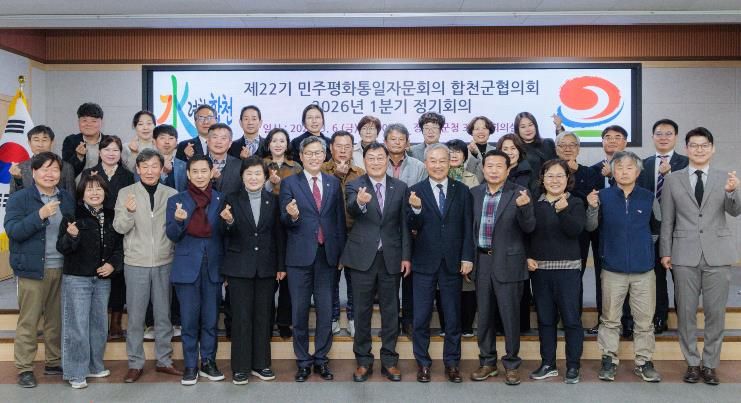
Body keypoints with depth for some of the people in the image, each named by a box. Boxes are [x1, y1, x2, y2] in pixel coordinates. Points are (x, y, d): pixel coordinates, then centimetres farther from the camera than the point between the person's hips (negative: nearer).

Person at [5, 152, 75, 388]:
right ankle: (24, 369, 13)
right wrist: (40, 215, -24)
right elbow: (12, 231, -13)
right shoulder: (20, 198, -4)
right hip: (32, 270, -4)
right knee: (28, 321, 2)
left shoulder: (68, 199, 9)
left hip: (62, 269, 4)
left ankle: (54, 363, 23)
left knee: (56, 320, 11)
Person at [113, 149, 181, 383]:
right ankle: (135, 363, 20)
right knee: (135, 317, 7)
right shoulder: (126, 193, 0)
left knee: (164, 315, 11)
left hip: (164, 263, 1)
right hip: (136, 264, -1)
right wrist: (128, 211, -24)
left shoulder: (172, 194, 3)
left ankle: (164, 360, 23)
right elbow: (119, 228, -7)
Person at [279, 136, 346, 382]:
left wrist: (341, 252, 6)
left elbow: (340, 220, 10)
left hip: (327, 255, 2)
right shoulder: (289, 183, 1)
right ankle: (303, 362, 20)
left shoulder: (334, 183, 8)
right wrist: (291, 216, -26)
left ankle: (321, 359, 22)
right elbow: (285, 221, -3)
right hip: (300, 256, -2)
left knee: (326, 311, 7)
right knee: (299, 311, 6)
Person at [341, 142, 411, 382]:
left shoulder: (400, 187, 4)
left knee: (390, 310, 9)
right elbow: (351, 211, -25)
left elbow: (404, 224, 5)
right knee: (362, 311, 8)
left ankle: (389, 360, 22)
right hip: (363, 257, -2)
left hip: (391, 257, 2)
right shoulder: (355, 186, -4)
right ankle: (363, 361, 21)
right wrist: (360, 202, -48)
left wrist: (406, 256, -1)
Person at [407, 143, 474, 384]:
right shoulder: (416, 191, -2)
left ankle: (451, 363, 25)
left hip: (453, 263, 1)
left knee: (453, 317, 11)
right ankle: (423, 363, 22)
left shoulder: (461, 191, 3)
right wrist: (416, 209, -27)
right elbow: (413, 227, -8)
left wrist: (467, 258, -5)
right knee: (421, 318, 7)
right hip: (424, 263, -1)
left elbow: (467, 227, 2)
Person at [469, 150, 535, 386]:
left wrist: (524, 207, -30)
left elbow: (529, 228, -11)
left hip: (508, 262, -4)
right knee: (484, 315, 12)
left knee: (510, 315, 3)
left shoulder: (518, 193, -6)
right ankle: (487, 362, 26)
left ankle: (511, 364, 18)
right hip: (482, 261, 4)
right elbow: (471, 225, 11)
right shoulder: (475, 193, 5)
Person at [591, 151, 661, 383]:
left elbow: (655, 226, 7)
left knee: (645, 320, 8)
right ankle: (609, 359, 22)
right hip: (613, 269, -1)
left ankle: (644, 362, 22)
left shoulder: (648, 197, 1)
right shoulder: (603, 196, -2)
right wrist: (592, 208, -20)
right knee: (610, 319, 10)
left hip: (643, 269, 1)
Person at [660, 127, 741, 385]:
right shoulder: (672, 180, 4)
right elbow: (667, 220, 5)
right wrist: (665, 252, 2)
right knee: (686, 312, 6)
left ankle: (710, 364, 19)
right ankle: (692, 363, 20)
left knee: (715, 313, 5)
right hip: (685, 255, 0)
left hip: (717, 254, 0)